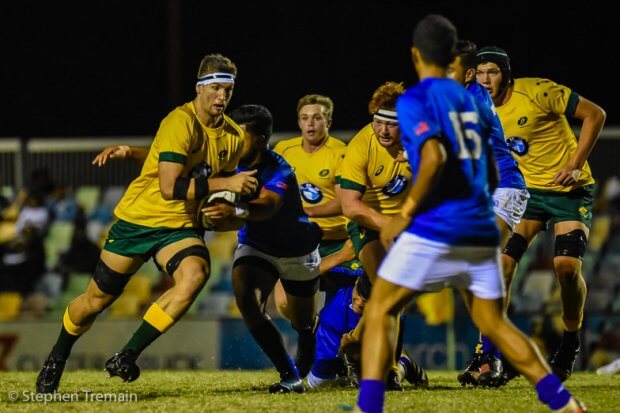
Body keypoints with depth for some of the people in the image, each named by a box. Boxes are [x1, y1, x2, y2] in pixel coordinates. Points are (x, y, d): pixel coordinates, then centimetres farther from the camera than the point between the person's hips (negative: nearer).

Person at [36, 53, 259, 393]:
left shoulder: (234, 137, 0)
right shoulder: (180, 123, -21)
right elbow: (169, 188, -27)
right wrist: (223, 183, -26)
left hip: (180, 226, 4)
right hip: (138, 218, -4)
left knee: (195, 274, -29)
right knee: (97, 299, 7)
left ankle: (127, 357, -20)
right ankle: (56, 359, 38)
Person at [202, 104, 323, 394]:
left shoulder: (279, 172, -33)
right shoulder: (232, 163, -17)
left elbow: (267, 205, -53)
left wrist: (236, 212, -74)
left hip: (297, 250, -3)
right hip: (255, 247, 3)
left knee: (304, 323, 13)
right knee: (246, 300, -28)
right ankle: (290, 377, -20)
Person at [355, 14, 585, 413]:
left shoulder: (415, 100, -4)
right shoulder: (473, 100, 16)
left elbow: (434, 158, -19)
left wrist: (405, 214, -12)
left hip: (435, 229, -6)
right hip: (481, 230, 6)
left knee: (379, 310, 2)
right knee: (494, 322, 16)